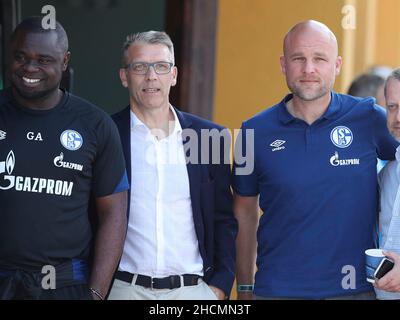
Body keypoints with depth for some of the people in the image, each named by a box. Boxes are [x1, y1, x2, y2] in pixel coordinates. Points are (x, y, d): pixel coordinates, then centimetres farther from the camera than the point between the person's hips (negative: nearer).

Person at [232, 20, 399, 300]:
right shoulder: (255, 131, -1)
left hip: (356, 287, 0)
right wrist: (244, 288, 9)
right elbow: (245, 212, 8)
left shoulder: (369, 119, -4)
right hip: (276, 288, 1)